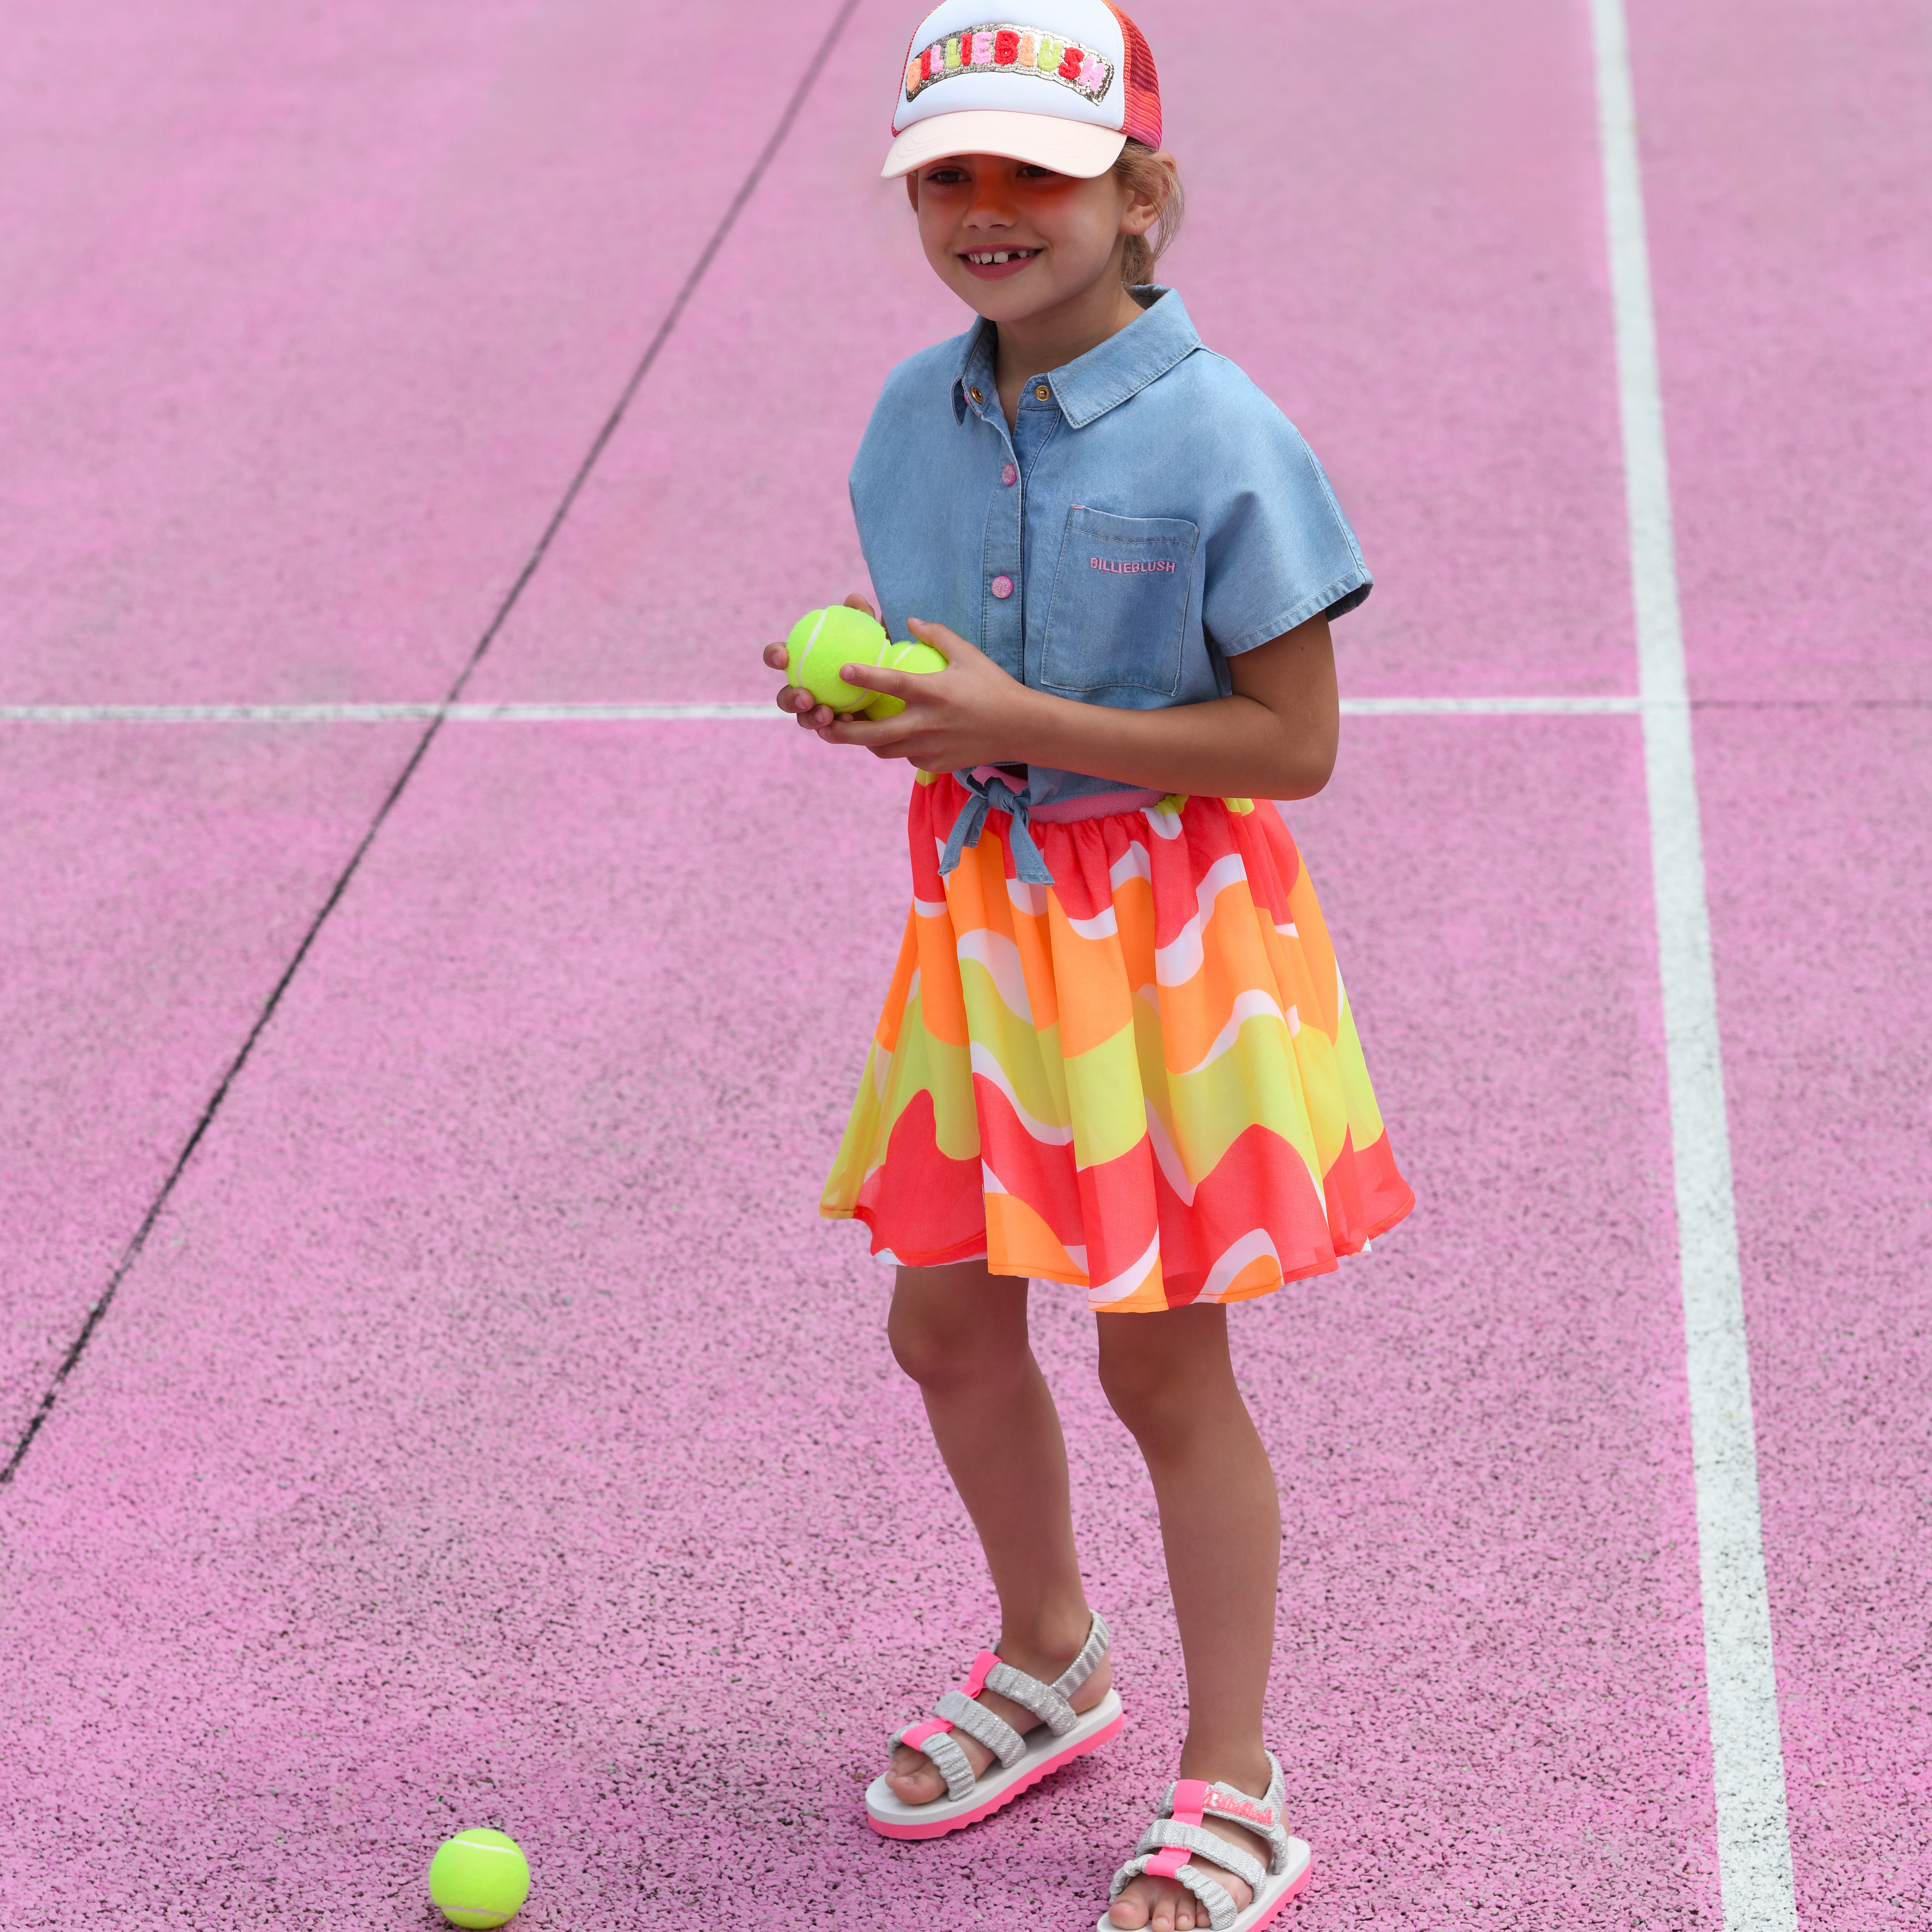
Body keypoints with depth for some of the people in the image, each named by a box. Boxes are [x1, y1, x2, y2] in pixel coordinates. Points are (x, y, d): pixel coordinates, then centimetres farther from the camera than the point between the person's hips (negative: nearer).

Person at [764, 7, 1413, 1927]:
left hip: (1164, 935, -6)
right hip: (979, 915, 6)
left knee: (1162, 1362, 4)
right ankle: (1047, 1662, 43)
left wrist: (1014, 724, -24)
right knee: (945, 1321, 16)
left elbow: (1290, 742, -18)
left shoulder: (1220, 438, -19)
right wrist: (868, 695, -10)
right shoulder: (916, 416, 1)